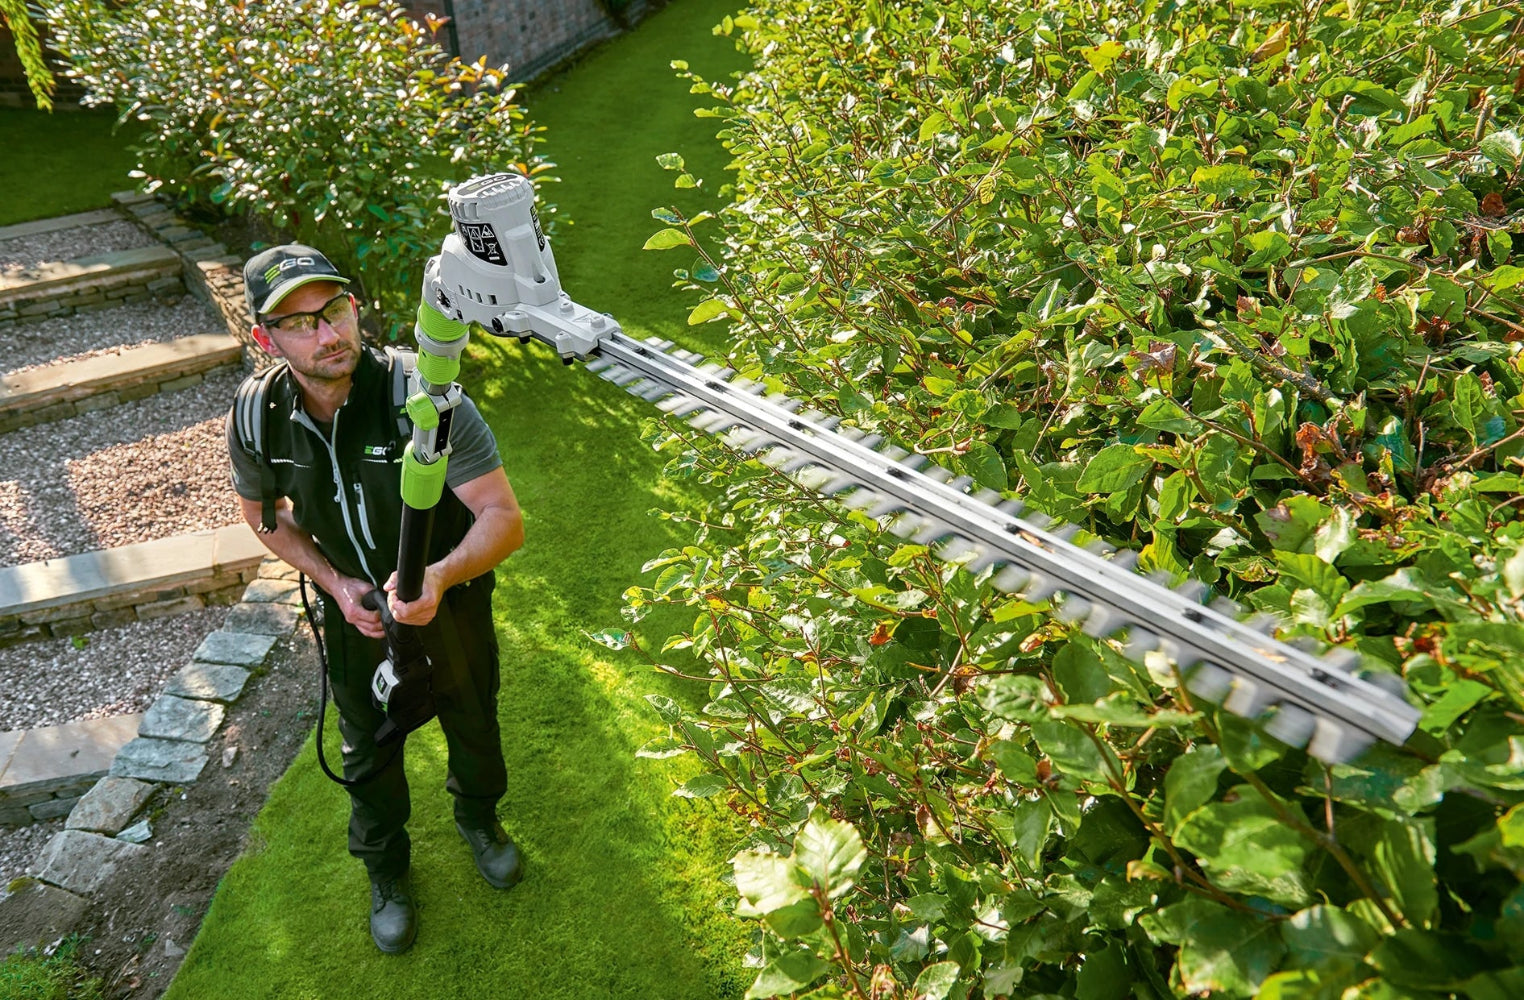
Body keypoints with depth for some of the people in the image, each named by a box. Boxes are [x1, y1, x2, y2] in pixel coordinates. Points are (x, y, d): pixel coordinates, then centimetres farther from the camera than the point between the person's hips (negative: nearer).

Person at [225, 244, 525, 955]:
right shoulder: (257, 419, -20)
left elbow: (504, 517, -31)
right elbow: (262, 512, 1)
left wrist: (440, 576, -50)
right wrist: (334, 582, -13)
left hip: (452, 600, -1)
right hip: (355, 609, 2)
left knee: (472, 721, 24)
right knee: (369, 749, 22)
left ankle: (477, 815, 58)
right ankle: (386, 869, 51)